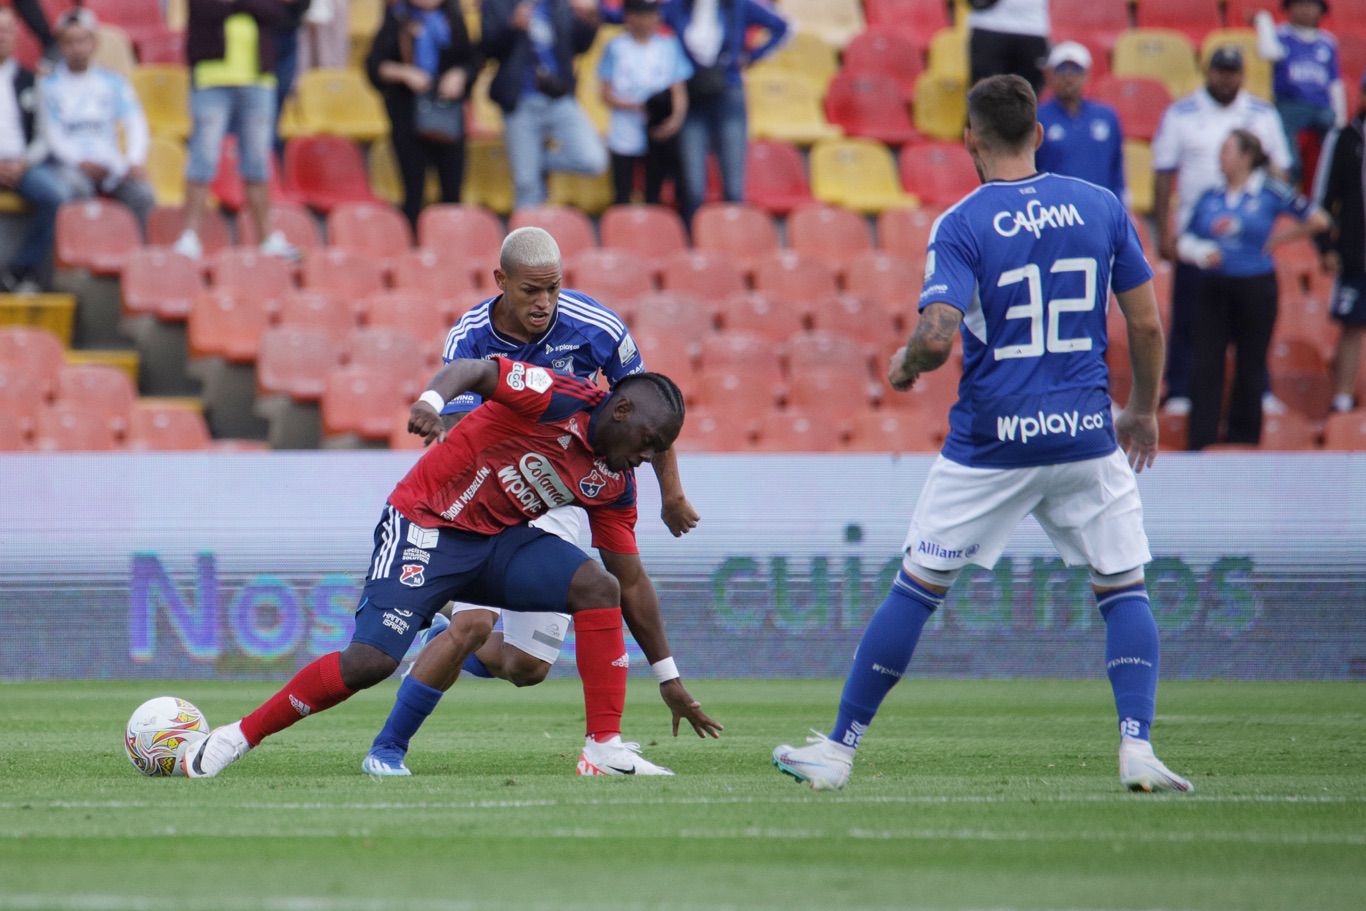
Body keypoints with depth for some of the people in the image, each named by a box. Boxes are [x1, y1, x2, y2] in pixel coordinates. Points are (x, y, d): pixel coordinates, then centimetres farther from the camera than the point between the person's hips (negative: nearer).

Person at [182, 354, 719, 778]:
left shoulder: (615, 485, 3)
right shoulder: (555, 398, -18)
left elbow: (633, 581, 10)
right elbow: (471, 369, -29)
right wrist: (432, 401, -52)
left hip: (499, 539, 7)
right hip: (427, 525, -7)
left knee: (597, 589, -16)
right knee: (372, 659, -19)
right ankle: (236, 739, -4)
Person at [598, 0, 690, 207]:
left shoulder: (669, 46, 8)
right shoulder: (616, 48, 2)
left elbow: (679, 90, 5)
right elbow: (607, 94, 1)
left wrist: (676, 118, -15)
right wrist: (636, 107, -16)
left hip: (660, 135, 2)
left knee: (653, 197, 5)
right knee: (622, 196, -2)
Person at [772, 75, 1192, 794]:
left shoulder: (960, 226, -7)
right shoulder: (1101, 207, 2)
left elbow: (938, 336, -18)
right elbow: (1147, 324, 5)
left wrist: (905, 364, 4)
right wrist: (1143, 409, 19)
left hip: (990, 440, -2)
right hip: (1086, 437, 2)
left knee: (917, 588, 8)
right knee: (1124, 588, 12)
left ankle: (840, 748, 15)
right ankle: (1136, 748, -6)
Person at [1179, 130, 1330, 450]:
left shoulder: (1270, 193, -2)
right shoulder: (1210, 198, 8)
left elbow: (1318, 220, 2)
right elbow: (1184, 242, 11)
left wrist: (1277, 240, 3)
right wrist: (1200, 253, -11)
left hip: (1255, 290, -3)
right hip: (1213, 289, 3)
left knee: (1250, 370, 4)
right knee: (1205, 367, -5)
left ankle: (1244, 443, 14)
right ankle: (1200, 445, -5)